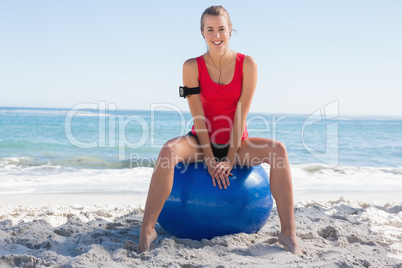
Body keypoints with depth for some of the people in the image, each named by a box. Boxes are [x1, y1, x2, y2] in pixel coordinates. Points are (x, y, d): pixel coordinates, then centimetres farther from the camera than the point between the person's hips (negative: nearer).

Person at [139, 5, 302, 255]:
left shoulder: (247, 65, -8)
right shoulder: (192, 67, -8)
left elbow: (241, 115, -12)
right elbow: (198, 116, -11)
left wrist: (231, 159, -15)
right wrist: (209, 159, -14)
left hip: (236, 143, 1)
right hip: (203, 142, -1)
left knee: (278, 150, -27)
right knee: (169, 150, -33)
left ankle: (288, 232, -27)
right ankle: (147, 229, -28)